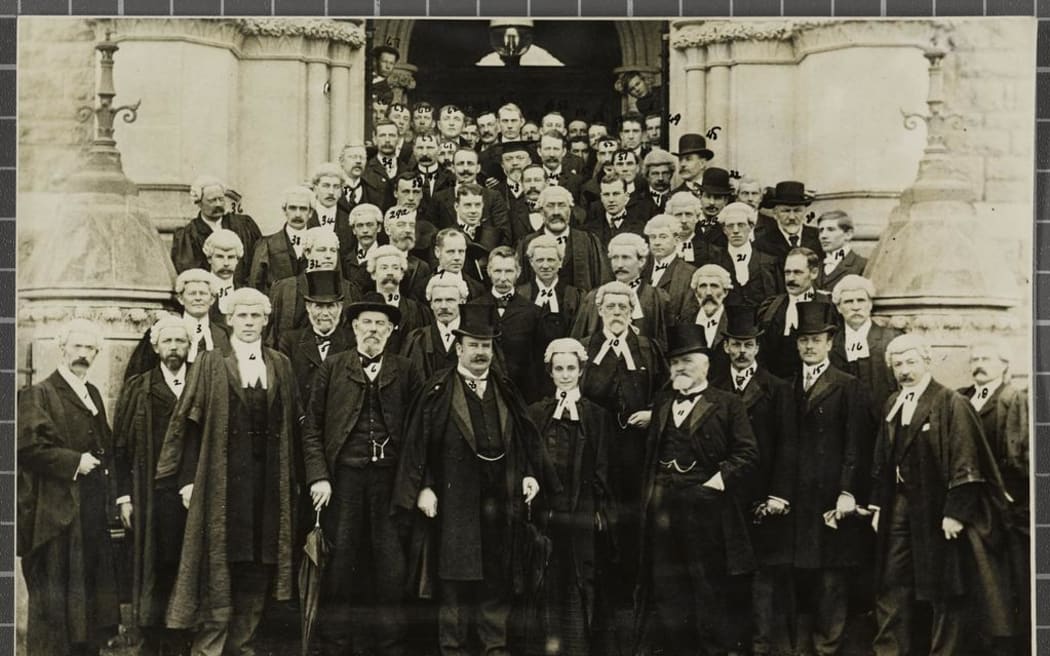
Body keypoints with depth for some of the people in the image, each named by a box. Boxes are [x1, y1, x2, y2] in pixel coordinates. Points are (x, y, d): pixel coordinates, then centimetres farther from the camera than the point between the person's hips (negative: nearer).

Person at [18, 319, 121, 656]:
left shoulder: (93, 395, 17)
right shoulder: (38, 396, -6)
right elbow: (28, 446, -17)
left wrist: (100, 462, 5)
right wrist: (74, 463, -16)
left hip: (93, 510, 7)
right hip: (55, 511, -7)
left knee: (92, 589, 10)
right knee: (52, 597, -4)